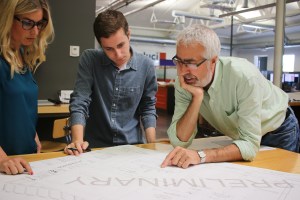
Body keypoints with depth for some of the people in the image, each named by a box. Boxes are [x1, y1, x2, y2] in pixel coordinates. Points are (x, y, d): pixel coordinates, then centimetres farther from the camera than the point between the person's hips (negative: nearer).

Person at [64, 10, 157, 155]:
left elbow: (147, 109, 5)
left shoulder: (146, 66, -5)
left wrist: (152, 147, -3)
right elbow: (79, 102, -11)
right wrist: (77, 140, -25)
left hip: (132, 145, 1)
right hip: (95, 146, -1)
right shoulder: (90, 59, -7)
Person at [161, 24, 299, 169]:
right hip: (240, 137, 3)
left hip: (279, 131, -3)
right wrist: (197, 97, -37)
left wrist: (200, 155, -51)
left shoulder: (244, 76, -36)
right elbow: (179, 141, -27)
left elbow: (250, 144, -38)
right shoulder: (183, 82, -22)